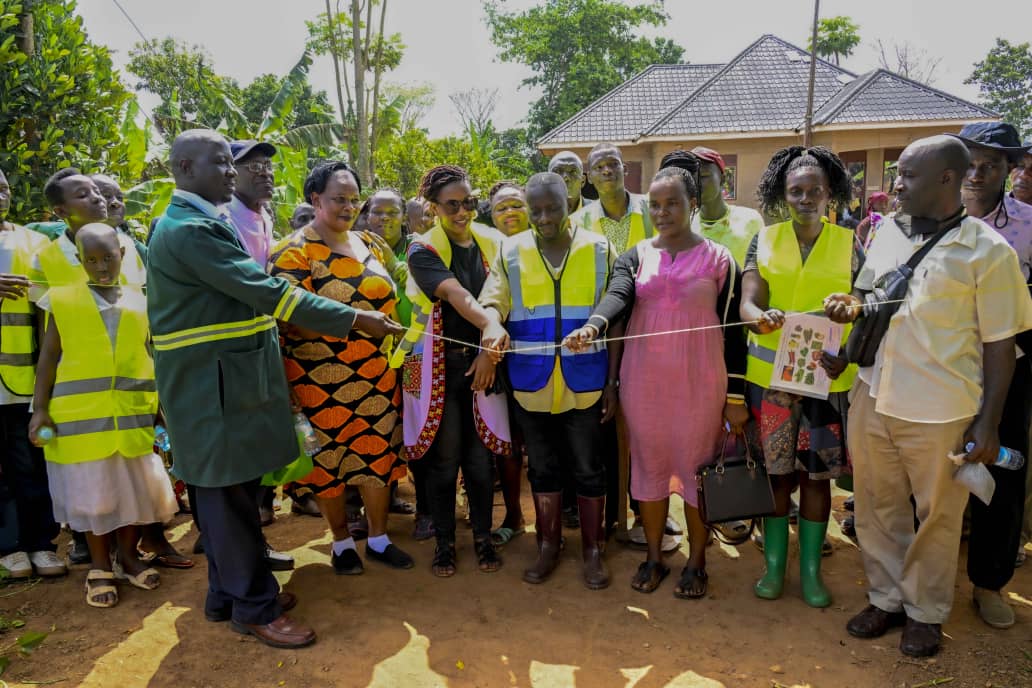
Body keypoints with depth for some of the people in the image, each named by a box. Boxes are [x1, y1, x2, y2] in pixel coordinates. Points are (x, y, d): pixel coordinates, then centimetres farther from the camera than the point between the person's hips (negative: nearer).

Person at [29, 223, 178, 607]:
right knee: (91, 493, 7)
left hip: (134, 413, 2)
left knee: (136, 488, 9)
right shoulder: (62, 299, 3)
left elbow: (157, 358, 11)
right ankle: (100, 566, 22)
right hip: (80, 415, -2)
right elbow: (48, 358, 3)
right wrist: (39, 408, -4)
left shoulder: (141, 303, 8)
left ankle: (128, 555, 28)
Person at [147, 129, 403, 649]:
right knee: (229, 495, 1)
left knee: (229, 491, 17)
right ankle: (255, 607, 15)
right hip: (212, 385, -10)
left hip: (227, 380, 10)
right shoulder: (190, 229, -18)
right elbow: (266, 291, -23)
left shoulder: (199, 224, 16)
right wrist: (354, 319, -21)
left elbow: (248, 289, 20)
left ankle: (228, 595, 31)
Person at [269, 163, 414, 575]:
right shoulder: (294, 252, -7)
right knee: (331, 459, 8)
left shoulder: (368, 244, 11)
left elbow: (389, 298, 19)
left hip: (378, 372, 5)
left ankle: (378, 538, 27)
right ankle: (342, 542, 28)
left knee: (380, 453, 9)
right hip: (324, 378, -5)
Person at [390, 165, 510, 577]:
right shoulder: (423, 249, -6)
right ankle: (444, 542, 23)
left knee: (481, 456, 7)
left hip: (482, 363, 2)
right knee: (443, 459, 6)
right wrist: (492, 328, -39)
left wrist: (490, 351, -8)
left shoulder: (492, 243, 6)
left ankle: (483, 537, 25)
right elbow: (457, 295, -23)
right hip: (438, 366, -2)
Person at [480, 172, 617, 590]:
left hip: (584, 384, -1)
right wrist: (494, 326, -29)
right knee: (542, 468, 14)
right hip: (531, 383, 2)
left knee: (588, 469, 8)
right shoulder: (511, 252, 4)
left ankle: (593, 550, 25)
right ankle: (548, 546, 31)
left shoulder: (599, 249, 1)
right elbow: (493, 301, -4)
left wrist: (613, 381, -1)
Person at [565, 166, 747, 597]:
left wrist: (736, 396, -3)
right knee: (649, 465, 11)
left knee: (697, 468, 6)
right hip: (643, 382, 2)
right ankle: (654, 557, 27)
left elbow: (733, 330, 0)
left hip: (699, 383, -2)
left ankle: (696, 562, 24)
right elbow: (617, 296, -15)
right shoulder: (636, 257, 5)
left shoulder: (718, 258, 0)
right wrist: (592, 327, -37)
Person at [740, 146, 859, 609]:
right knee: (776, 472, 8)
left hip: (827, 380, 0)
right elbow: (747, 303, -8)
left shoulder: (848, 244, 2)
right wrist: (761, 317, -32)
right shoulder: (764, 240, 2)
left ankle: (811, 568, 25)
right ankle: (774, 565, 24)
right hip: (770, 377, 0)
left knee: (816, 474, 9)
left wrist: (846, 356, -18)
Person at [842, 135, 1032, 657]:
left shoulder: (987, 251, -7)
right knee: (877, 507, 15)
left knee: (936, 516, 12)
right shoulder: (888, 232, 7)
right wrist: (849, 305, 1)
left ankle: (924, 611, 31)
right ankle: (886, 598, 34)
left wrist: (988, 422, -7)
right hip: (873, 398, 5)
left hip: (940, 413, -4)